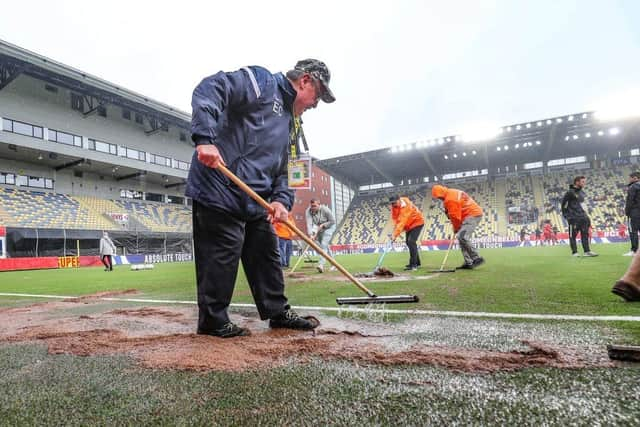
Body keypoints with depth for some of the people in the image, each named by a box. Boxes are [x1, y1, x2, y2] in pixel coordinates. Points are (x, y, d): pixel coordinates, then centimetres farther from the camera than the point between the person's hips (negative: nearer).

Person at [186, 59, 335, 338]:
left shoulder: (292, 125, 22)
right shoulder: (260, 81, -3)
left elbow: (281, 170, 19)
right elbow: (210, 88, -17)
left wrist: (282, 199, -1)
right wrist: (205, 138, -29)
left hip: (257, 200, 9)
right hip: (220, 188, -9)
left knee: (267, 253, 13)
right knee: (222, 255, -3)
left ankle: (278, 312, 27)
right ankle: (213, 320, 14)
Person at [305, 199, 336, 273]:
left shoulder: (325, 210, -28)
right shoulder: (308, 211, -22)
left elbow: (332, 221, -18)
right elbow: (309, 224, -33)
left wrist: (323, 225, -27)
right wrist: (311, 235, -46)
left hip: (328, 227, -4)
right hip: (317, 228, 4)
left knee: (324, 244, -20)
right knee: (324, 246, 10)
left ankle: (321, 265, -29)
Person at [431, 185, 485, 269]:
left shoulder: (450, 199, -16)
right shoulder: (453, 192, 16)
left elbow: (455, 216, -13)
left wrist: (456, 228, 2)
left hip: (473, 215, -11)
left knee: (462, 237, -20)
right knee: (462, 238, 10)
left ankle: (477, 258, -18)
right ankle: (468, 262, 8)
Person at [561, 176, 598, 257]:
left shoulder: (582, 192, 13)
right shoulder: (570, 192, -10)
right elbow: (563, 203, -10)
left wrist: (583, 212, 16)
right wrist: (566, 214, -11)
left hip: (582, 216, 8)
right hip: (573, 218, -8)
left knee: (585, 234, 6)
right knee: (573, 235, -1)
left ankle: (587, 251, 9)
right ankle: (574, 252, 5)